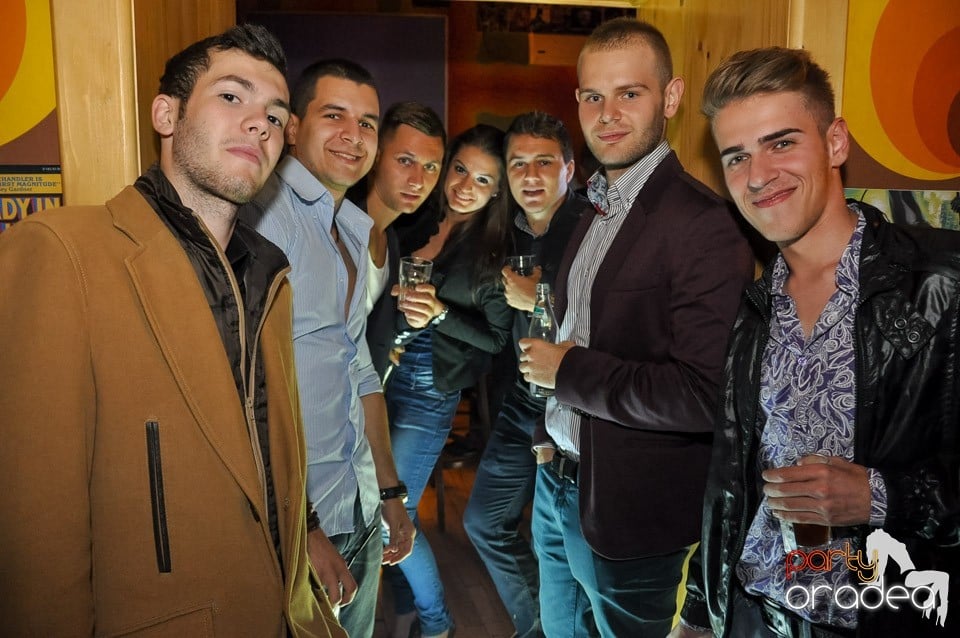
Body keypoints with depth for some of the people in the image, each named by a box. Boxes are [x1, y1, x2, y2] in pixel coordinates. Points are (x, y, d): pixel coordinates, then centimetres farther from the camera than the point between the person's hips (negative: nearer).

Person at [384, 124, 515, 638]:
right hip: (382, 374, 5)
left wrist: (440, 312, -20)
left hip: (429, 391, -5)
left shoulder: (494, 249, -7)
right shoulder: (418, 223, 4)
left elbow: (497, 336, -8)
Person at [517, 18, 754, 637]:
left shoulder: (704, 225, -22)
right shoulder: (597, 209, 6)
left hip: (629, 510, -8)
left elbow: (705, 394, -29)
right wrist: (550, 437, 6)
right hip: (558, 481, 8)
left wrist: (568, 369, -20)